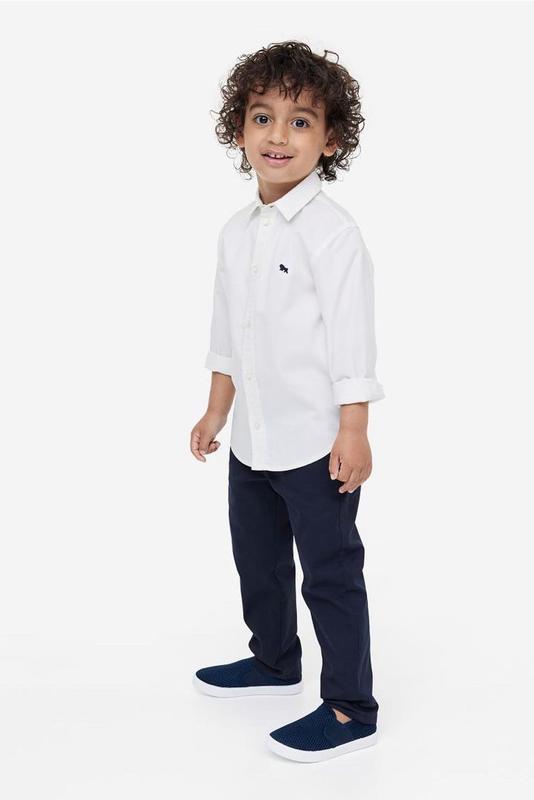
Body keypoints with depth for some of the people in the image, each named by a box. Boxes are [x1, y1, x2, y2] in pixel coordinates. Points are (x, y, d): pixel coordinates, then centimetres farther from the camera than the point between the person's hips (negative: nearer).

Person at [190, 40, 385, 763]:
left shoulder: (331, 231, -15)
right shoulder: (236, 233, 8)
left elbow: (352, 338, -16)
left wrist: (353, 432, -18)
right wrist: (216, 412, 18)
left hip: (317, 444, -8)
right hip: (253, 440, 8)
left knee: (331, 573, 2)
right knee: (256, 557, 23)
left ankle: (351, 708, 15)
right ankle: (274, 659, 45)